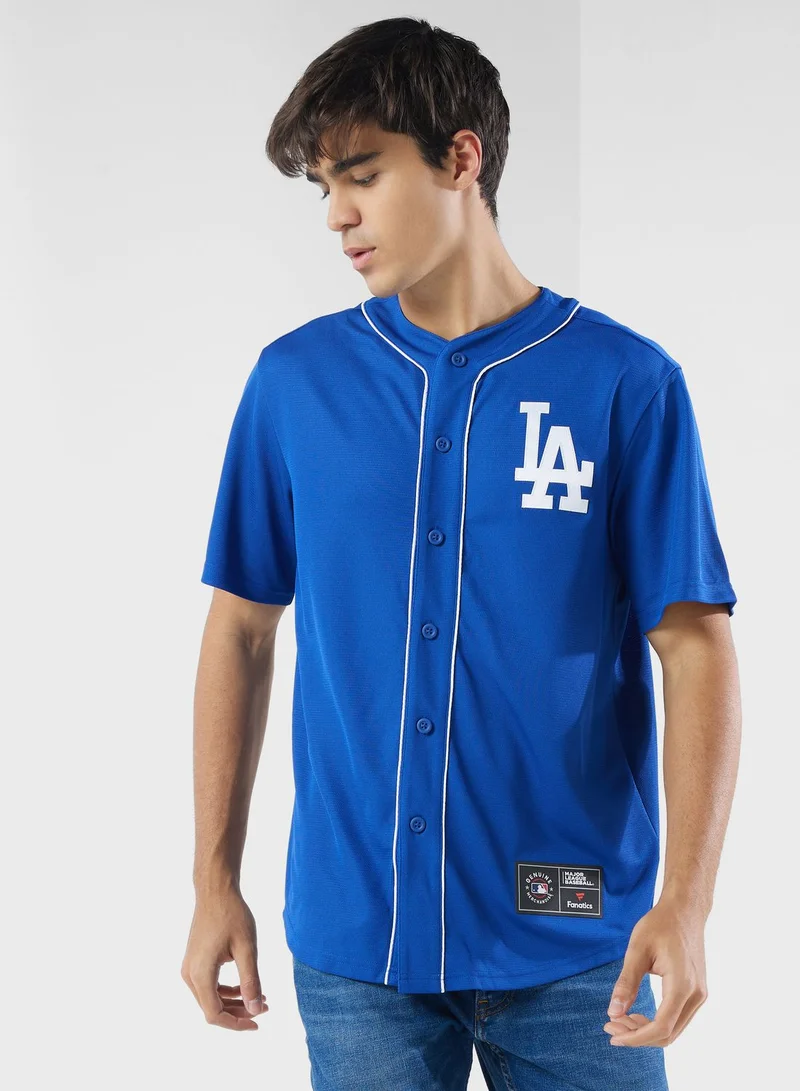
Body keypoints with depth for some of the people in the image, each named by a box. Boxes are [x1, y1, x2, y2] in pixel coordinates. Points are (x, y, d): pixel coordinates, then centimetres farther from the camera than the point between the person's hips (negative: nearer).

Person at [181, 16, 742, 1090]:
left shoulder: (626, 381, -5)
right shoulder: (293, 381, 2)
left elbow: (695, 646, -6)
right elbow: (242, 630, 7)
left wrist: (686, 900, -16)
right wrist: (215, 881, 4)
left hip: (572, 943, -1)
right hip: (354, 940, 2)